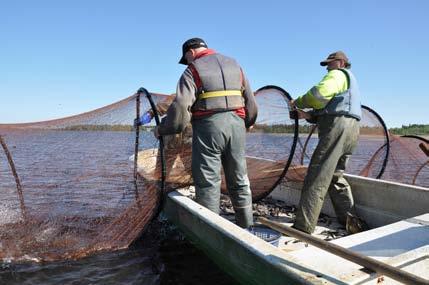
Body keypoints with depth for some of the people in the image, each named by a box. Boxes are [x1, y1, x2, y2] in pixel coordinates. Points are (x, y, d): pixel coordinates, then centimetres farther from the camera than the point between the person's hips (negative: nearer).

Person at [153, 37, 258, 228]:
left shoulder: (193, 70, 2)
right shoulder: (234, 64, 19)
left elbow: (181, 107, -11)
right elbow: (250, 101, 19)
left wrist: (162, 129, 0)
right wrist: (248, 122, 33)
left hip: (208, 126, -5)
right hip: (236, 125, 6)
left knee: (208, 183, 2)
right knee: (239, 181, 14)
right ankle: (246, 227, 23)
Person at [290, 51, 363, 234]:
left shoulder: (337, 75, 3)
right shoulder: (350, 81, 34)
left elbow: (319, 93, -18)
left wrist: (298, 102, -2)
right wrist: (307, 115, 9)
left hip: (338, 128, -10)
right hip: (351, 129, 10)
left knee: (317, 178, -14)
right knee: (335, 176, 18)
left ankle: (303, 227, -15)